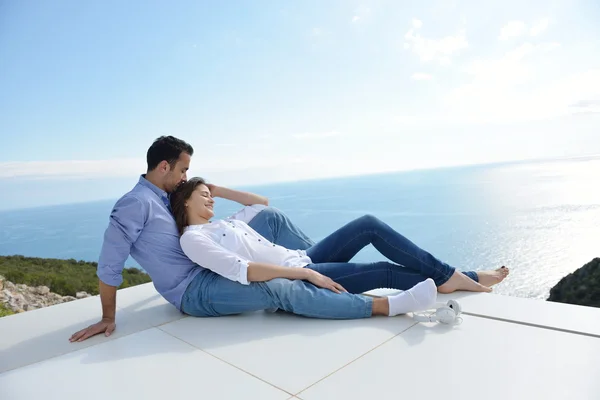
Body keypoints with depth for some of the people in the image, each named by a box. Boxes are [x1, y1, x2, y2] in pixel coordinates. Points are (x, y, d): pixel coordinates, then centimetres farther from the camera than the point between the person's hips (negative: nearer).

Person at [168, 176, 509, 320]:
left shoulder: (227, 222, 18)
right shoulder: (192, 238, -7)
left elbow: (260, 201, 30)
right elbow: (241, 270, -22)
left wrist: (217, 189, 26)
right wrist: (306, 273, -25)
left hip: (303, 259, 8)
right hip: (298, 273, -8)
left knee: (370, 225, -1)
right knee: (385, 272, -18)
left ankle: (449, 276, 6)